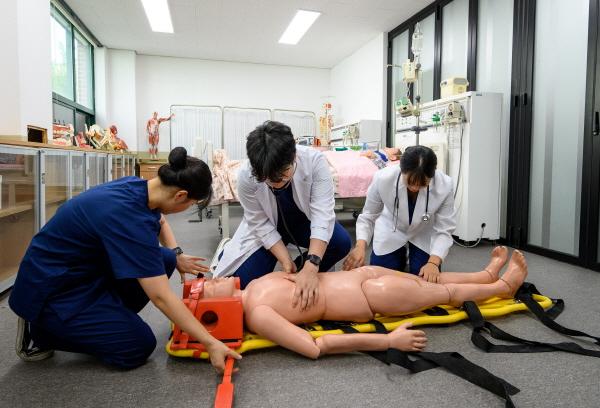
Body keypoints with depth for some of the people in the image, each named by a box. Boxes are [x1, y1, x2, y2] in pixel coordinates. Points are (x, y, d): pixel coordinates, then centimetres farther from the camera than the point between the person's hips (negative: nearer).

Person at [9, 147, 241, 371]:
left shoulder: (138, 187, -7)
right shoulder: (128, 216, -34)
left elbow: (160, 221, 20)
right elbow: (160, 296, -34)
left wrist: (177, 255, 5)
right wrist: (210, 343, -29)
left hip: (84, 270, 9)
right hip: (53, 292, -8)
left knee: (165, 260, -3)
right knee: (140, 346, -7)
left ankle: (112, 317, 7)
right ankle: (41, 329, 4)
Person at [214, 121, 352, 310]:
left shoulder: (314, 161, -32)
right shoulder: (246, 176, -30)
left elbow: (323, 214, -35)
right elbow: (261, 224, -20)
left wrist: (311, 267, -45)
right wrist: (286, 261, -30)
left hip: (305, 221, 1)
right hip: (268, 230, -1)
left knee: (341, 243, -25)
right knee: (246, 280, -15)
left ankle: (309, 282, 2)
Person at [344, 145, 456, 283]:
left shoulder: (445, 185, -33)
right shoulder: (383, 179, -35)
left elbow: (444, 230, -22)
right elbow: (367, 217, -20)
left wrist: (433, 262, -38)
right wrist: (360, 246, -37)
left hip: (424, 234, 0)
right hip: (391, 231, 0)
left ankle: (412, 256, 27)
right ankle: (400, 258, 31)